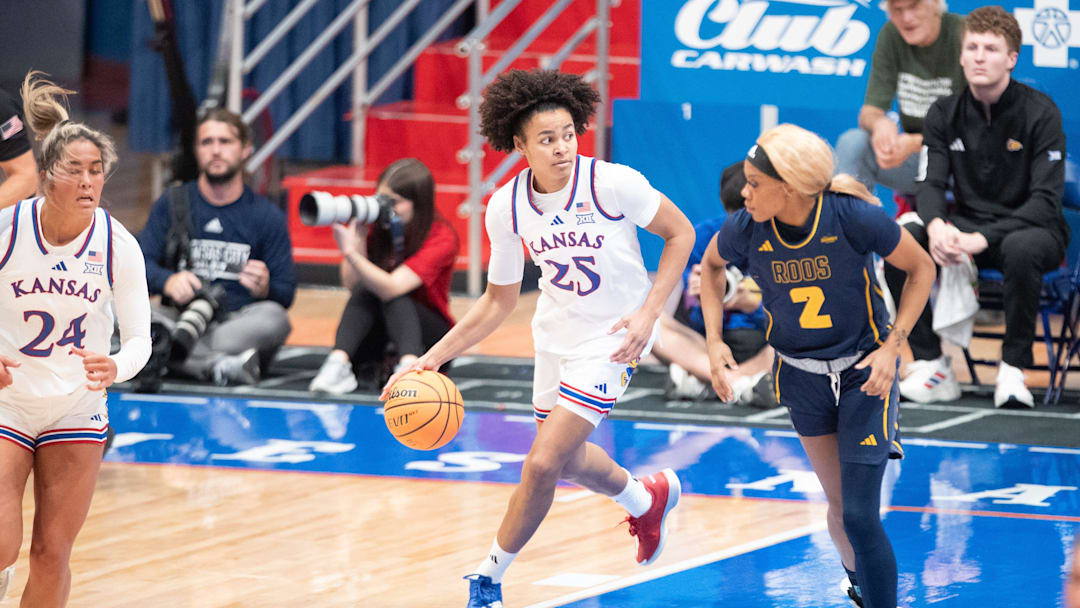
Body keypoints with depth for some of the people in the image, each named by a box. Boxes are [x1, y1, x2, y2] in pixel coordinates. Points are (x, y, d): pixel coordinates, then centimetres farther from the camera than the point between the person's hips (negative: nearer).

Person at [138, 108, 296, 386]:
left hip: (239, 322, 0)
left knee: (273, 318, -34)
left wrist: (265, 289, -19)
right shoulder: (171, 205, 14)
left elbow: (285, 294, 7)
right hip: (178, 318, 1)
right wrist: (168, 281, -20)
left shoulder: (268, 216, 11)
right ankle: (219, 366, -45)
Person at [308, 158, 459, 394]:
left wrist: (350, 252, -44)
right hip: (374, 335, 3)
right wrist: (359, 236, -24)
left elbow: (392, 288, -33)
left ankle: (408, 365, -52)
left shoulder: (442, 237, -19)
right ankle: (338, 364, -43)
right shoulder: (376, 228, -6)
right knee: (366, 289, -27)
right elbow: (351, 284, -16)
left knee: (390, 292, -31)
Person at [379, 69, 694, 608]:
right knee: (568, 458, 22)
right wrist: (433, 357, -5)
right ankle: (648, 499, 55)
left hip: (611, 338, -6)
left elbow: (680, 233, -10)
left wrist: (648, 313, -20)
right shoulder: (506, 208, -11)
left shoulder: (613, 183, -24)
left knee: (544, 464, -13)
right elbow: (498, 300, 2)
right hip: (555, 335, 6)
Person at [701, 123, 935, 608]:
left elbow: (921, 268, -9)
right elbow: (711, 264, 9)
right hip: (802, 379, 3)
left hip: (863, 373, -3)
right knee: (840, 508, 11)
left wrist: (891, 347, -16)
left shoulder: (853, 218, -25)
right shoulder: (744, 231, -16)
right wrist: (714, 341, -1)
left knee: (860, 516, -10)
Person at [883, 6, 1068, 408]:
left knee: (1021, 249, -40)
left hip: (1030, 228, -4)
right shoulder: (944, 114, 2)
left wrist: (984, 239, -31)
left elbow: (1045, 201, -18)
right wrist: (936, 225, -29)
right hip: (967, 225, 4)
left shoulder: (1040, 113, -13)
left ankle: (1013, 370, -23)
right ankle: (931, 366, -15)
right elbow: (931, 184, -4)